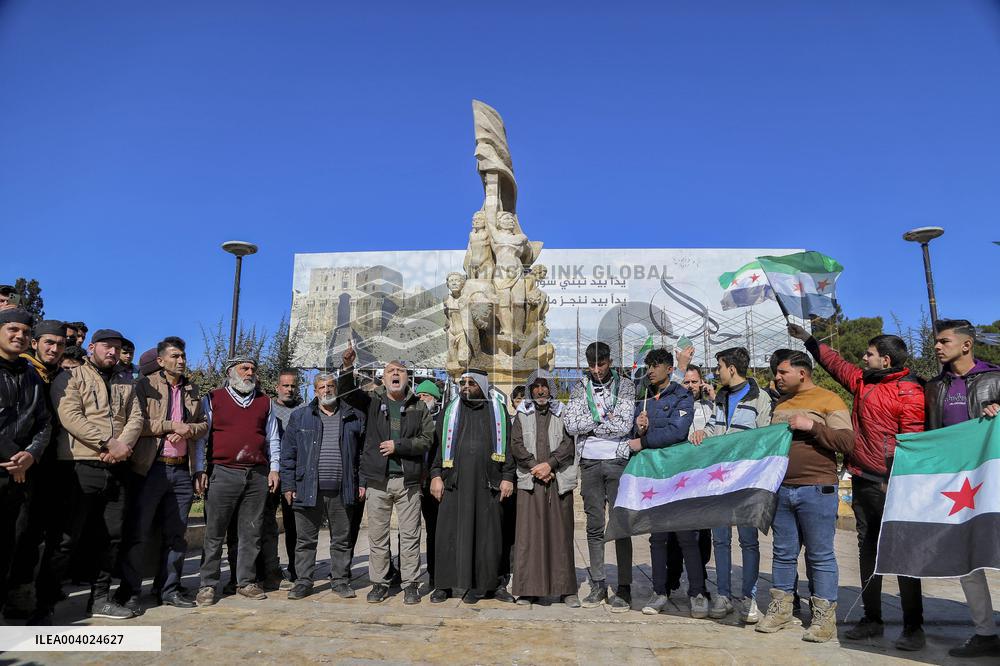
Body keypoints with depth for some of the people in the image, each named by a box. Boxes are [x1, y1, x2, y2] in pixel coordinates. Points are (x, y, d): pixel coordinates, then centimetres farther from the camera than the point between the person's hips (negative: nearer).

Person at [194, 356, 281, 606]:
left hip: (257, 475, 3)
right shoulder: (212, 399, 7)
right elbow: (201, 437, 5)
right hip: (223, 473, -2)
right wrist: (199, 470, -3)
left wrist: (274, 468, 8)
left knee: (251, 531, 7)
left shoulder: (264, 402, 15)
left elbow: (272, 438, 16)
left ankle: (246, 582, 17)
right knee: (215, 532, 2)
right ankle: (208, 585, 12)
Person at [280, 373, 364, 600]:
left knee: (342, 540, 9)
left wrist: (362, 482, 2)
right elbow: (288, 453, 5)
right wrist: (289, 486, -1)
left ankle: (340, 581, 21)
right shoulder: (299, 417, 6)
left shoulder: (354, 417, 7)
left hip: (341, 491, 0)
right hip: (308, 490, 0)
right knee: (305, 540, 8)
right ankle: (303, 582, 21)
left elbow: (364, 451, 8)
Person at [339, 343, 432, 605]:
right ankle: (379, 583, 21)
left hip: (408, 480, 0)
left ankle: (410, 584, 16)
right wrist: (347, 366, -20)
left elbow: (426, 440, -2)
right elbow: (345, 392, -5)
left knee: (410, 535, 5)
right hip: (377, 480, 1)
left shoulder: (419, 407, 6)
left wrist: (398, 445, -12)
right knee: (377, 536, 8)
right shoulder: (373, 402, 8)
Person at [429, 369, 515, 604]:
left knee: (488, 533, 3)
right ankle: (444, 584, 13)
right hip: (455, 482, 1)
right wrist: (436, 475, -1)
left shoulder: (498, 410, 9)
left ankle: (488, 583, 16)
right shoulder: (449, 411, 11)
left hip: (487, 483, 0)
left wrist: (508, 477, -1)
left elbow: (509, 445, 7)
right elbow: (437, 444, 9)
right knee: (450, 532, 2)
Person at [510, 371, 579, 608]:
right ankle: (527, 589, 4)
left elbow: (569, 444, 0)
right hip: (529, 482, 0)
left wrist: (550, 464, -12)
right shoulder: (521, 416, 13)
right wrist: (535, 467, -9)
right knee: (528, 534, -2)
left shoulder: (563, 415, 11)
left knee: (561, 534, 2)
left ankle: (566, 589, 8)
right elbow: (516, 446, 3)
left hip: (559, 481, 0)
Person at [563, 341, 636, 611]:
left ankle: (624, 588, 8)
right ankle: (598, 585, 19)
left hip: (618, 462, -2)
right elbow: (571, 425, -5)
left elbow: (624, 426, -12)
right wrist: (604, 418, -9)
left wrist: (590, 422, -6)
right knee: (594, 526, 9)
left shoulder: (625, 385, 1)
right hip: (589, 463, 3)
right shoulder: (580, 388, 8)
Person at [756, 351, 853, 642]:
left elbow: (847, 441, -12)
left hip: (816, 490, -6)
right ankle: (780, 609, 22)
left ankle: (825, 617, 12)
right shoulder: (781, 405, 16)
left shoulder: (828, 400, -3)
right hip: (781, 489, 6)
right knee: (783, 552, 12)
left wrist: (812, 426, -17)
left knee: (820, 555, 2)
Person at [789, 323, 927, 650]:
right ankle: (872, 618, 22)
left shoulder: (908, 390, -10)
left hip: (890, 485, -8)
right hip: (861, 481, 8)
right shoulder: (862, 381, 13)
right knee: (867, 547, 12)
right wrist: (808, 339, 36)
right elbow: (835, 362, 30)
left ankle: (913, 626, 9)